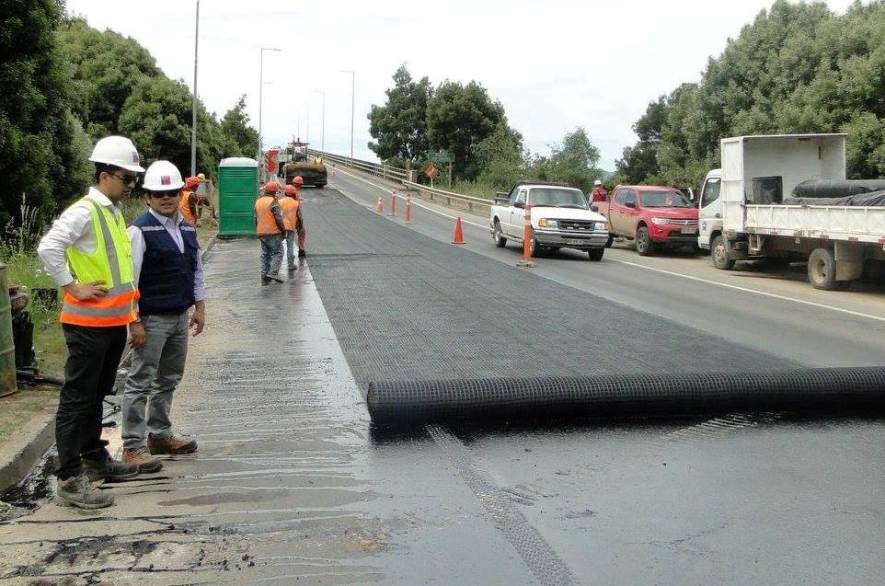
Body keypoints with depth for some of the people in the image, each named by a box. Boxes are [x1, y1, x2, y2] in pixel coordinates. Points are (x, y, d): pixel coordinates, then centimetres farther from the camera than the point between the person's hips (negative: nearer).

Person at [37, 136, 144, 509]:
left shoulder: (114, 212, 12)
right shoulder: (84, 211, -16)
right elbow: (47, 248, -26)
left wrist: (131, 311, 19)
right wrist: (73, 287, -20)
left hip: (113, 321, 9)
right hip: (88, 323, -9)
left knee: (97, 394, 20)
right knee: (77, 398, -3)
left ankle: (95, 458, 35)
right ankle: (70, 480, 1)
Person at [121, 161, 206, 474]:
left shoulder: (187, 229, 9)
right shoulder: (140, 231, -13)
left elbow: (196, 269, 18)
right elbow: (129, 278, -15)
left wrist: (199, 307, 14)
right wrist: (134, 321, -17)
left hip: (180, 317, 7)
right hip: (151, 319, -7)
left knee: (169, 380, 17)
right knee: (141, 383, -1)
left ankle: (159, 434, 30)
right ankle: (133, 446, 5)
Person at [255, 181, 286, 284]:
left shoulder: (258, 201, 12)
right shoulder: (273, 202, -12)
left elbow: (256, 218, 16)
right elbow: (278, 218, -15)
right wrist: (283, 229, -4)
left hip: (261, 233, 7)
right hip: (273, 232, -7)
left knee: (265, 254, 11)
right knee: (277, 252, -1)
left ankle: (264, 277, 9)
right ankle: (273, 272, -16)